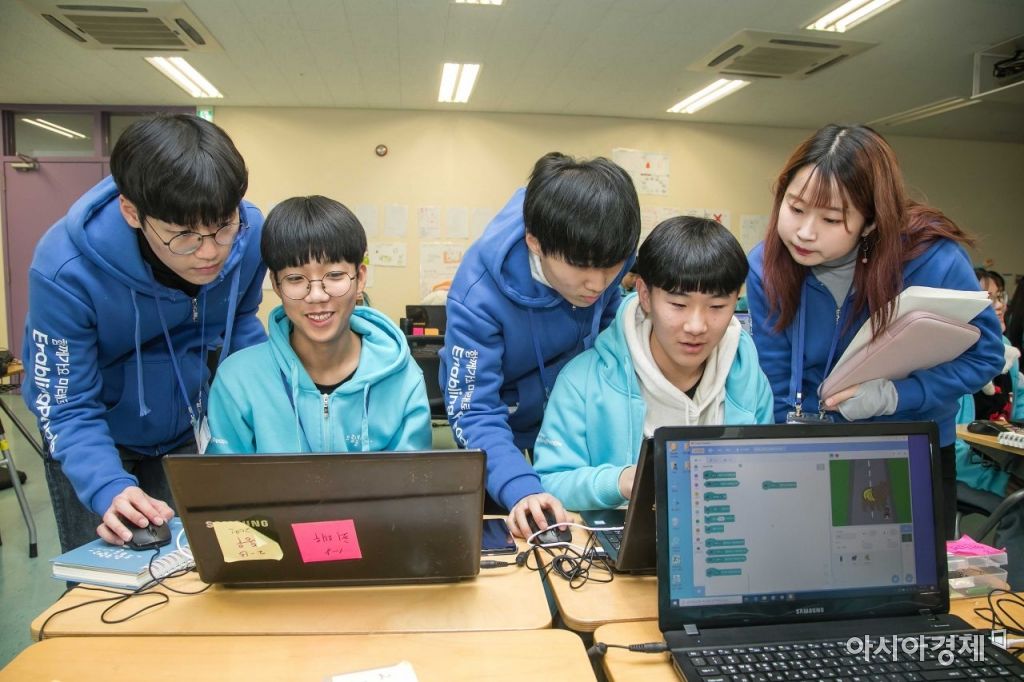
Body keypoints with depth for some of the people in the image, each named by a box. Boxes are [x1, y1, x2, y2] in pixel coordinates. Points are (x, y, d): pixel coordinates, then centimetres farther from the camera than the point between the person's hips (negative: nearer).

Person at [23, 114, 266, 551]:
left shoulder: (250, 235, -23)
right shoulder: (67, 271, -33)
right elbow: (66, 408, -24)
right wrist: (108, 487, -41)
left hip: (190, 427, 3)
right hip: (98, 433, -3)